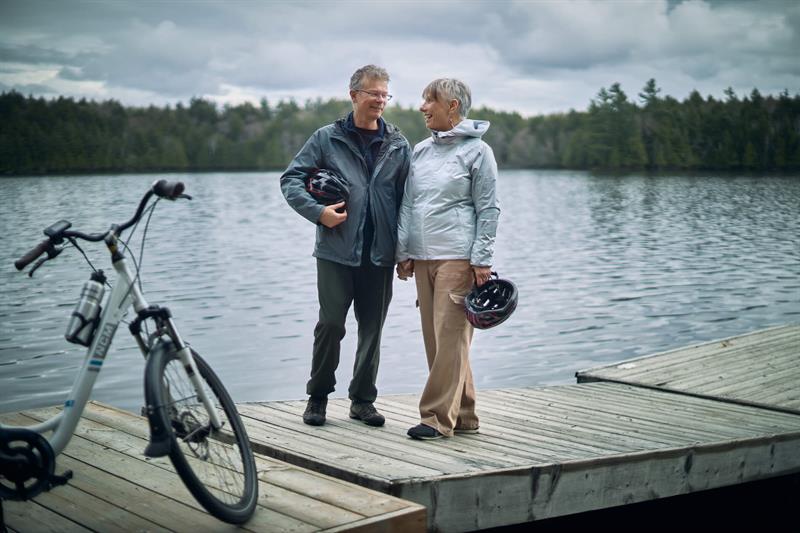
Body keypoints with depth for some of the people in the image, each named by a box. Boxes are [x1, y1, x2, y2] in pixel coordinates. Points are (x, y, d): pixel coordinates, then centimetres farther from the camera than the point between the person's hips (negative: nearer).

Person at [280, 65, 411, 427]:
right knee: (330, 323, -3)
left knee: (372, 329, 8)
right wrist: (318, 211, -12)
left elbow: (406, 199, 11)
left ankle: (362, 400, 21)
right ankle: (318, 396, 16)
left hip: (380, 254, 3)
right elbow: (291, 178, 3)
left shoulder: (398, 145, 10)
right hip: (337, 251, -2)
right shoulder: (327, 138, 3)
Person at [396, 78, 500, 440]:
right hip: (422, 257, 7)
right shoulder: (420, 151, 14)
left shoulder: (477, 151, -3)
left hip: (457, 257, -7)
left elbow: (488, 209, -4)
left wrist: (482, 260, -9)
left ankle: (438, 417, -3)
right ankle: (462, 415, 17)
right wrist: (404, 252, 11)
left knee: (450, 336, -8)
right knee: (435, 338, 8)